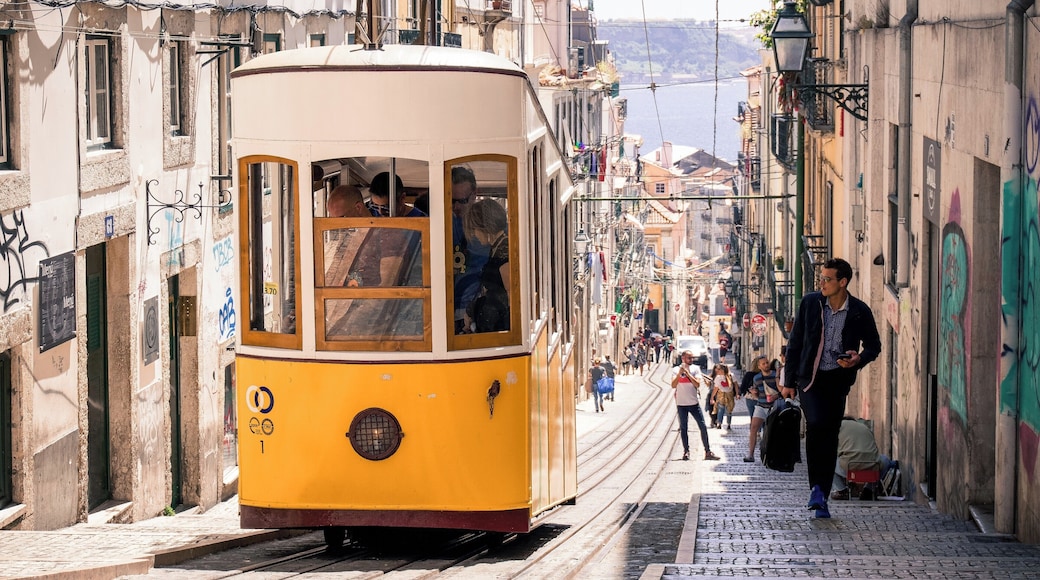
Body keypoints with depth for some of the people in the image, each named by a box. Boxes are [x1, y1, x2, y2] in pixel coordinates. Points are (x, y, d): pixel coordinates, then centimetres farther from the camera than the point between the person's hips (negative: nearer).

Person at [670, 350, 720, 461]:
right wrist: (680, 373, -17)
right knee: (683, 428, 2)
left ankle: (708, 452, 0)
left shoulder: (695, 369, 4)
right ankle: (686, 451, 8)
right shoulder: (676, 370, 3)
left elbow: (697, 384, -8)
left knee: (703, 427, -3)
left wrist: (687, 373, -14)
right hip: (681, 403, 0)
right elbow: (673, 385, -7)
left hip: (694, 402, 0)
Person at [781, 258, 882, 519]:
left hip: (838, 380, 1)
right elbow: (795, 343, 5)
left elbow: (873, 345, 11)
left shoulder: (860, 311, -3)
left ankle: (821, 496, 11)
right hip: (810, 377, -1)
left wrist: (859, 359, -12)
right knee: (817, 423, -23)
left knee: (830, 436, 2)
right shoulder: (810, 303, -1)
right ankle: (816, 486, -10)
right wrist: (789, 381, 4)